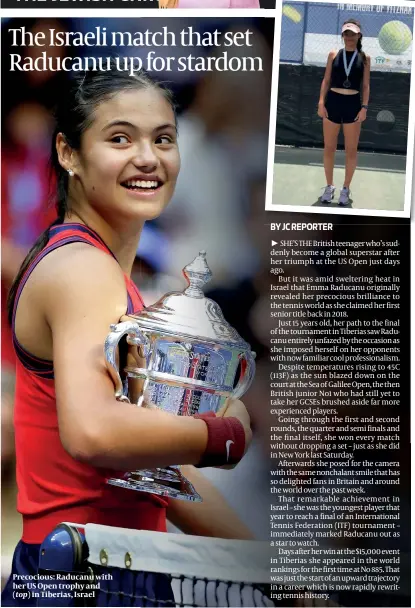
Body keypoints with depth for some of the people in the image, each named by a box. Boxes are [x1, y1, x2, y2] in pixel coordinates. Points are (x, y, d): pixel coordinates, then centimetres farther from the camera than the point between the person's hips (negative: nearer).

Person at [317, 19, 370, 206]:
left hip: (353, 104, -1)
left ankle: (346, 188, 15)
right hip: (333, 102, 1)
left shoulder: (364, 58, 3)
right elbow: (326, 80, 5)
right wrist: (321, 102, -5)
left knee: (351, 150, 4)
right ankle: (329, 186, 18)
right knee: (329, 148, 5)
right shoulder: (334, 54, 5)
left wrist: (364, 107, -7)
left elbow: (366, 85, 3)